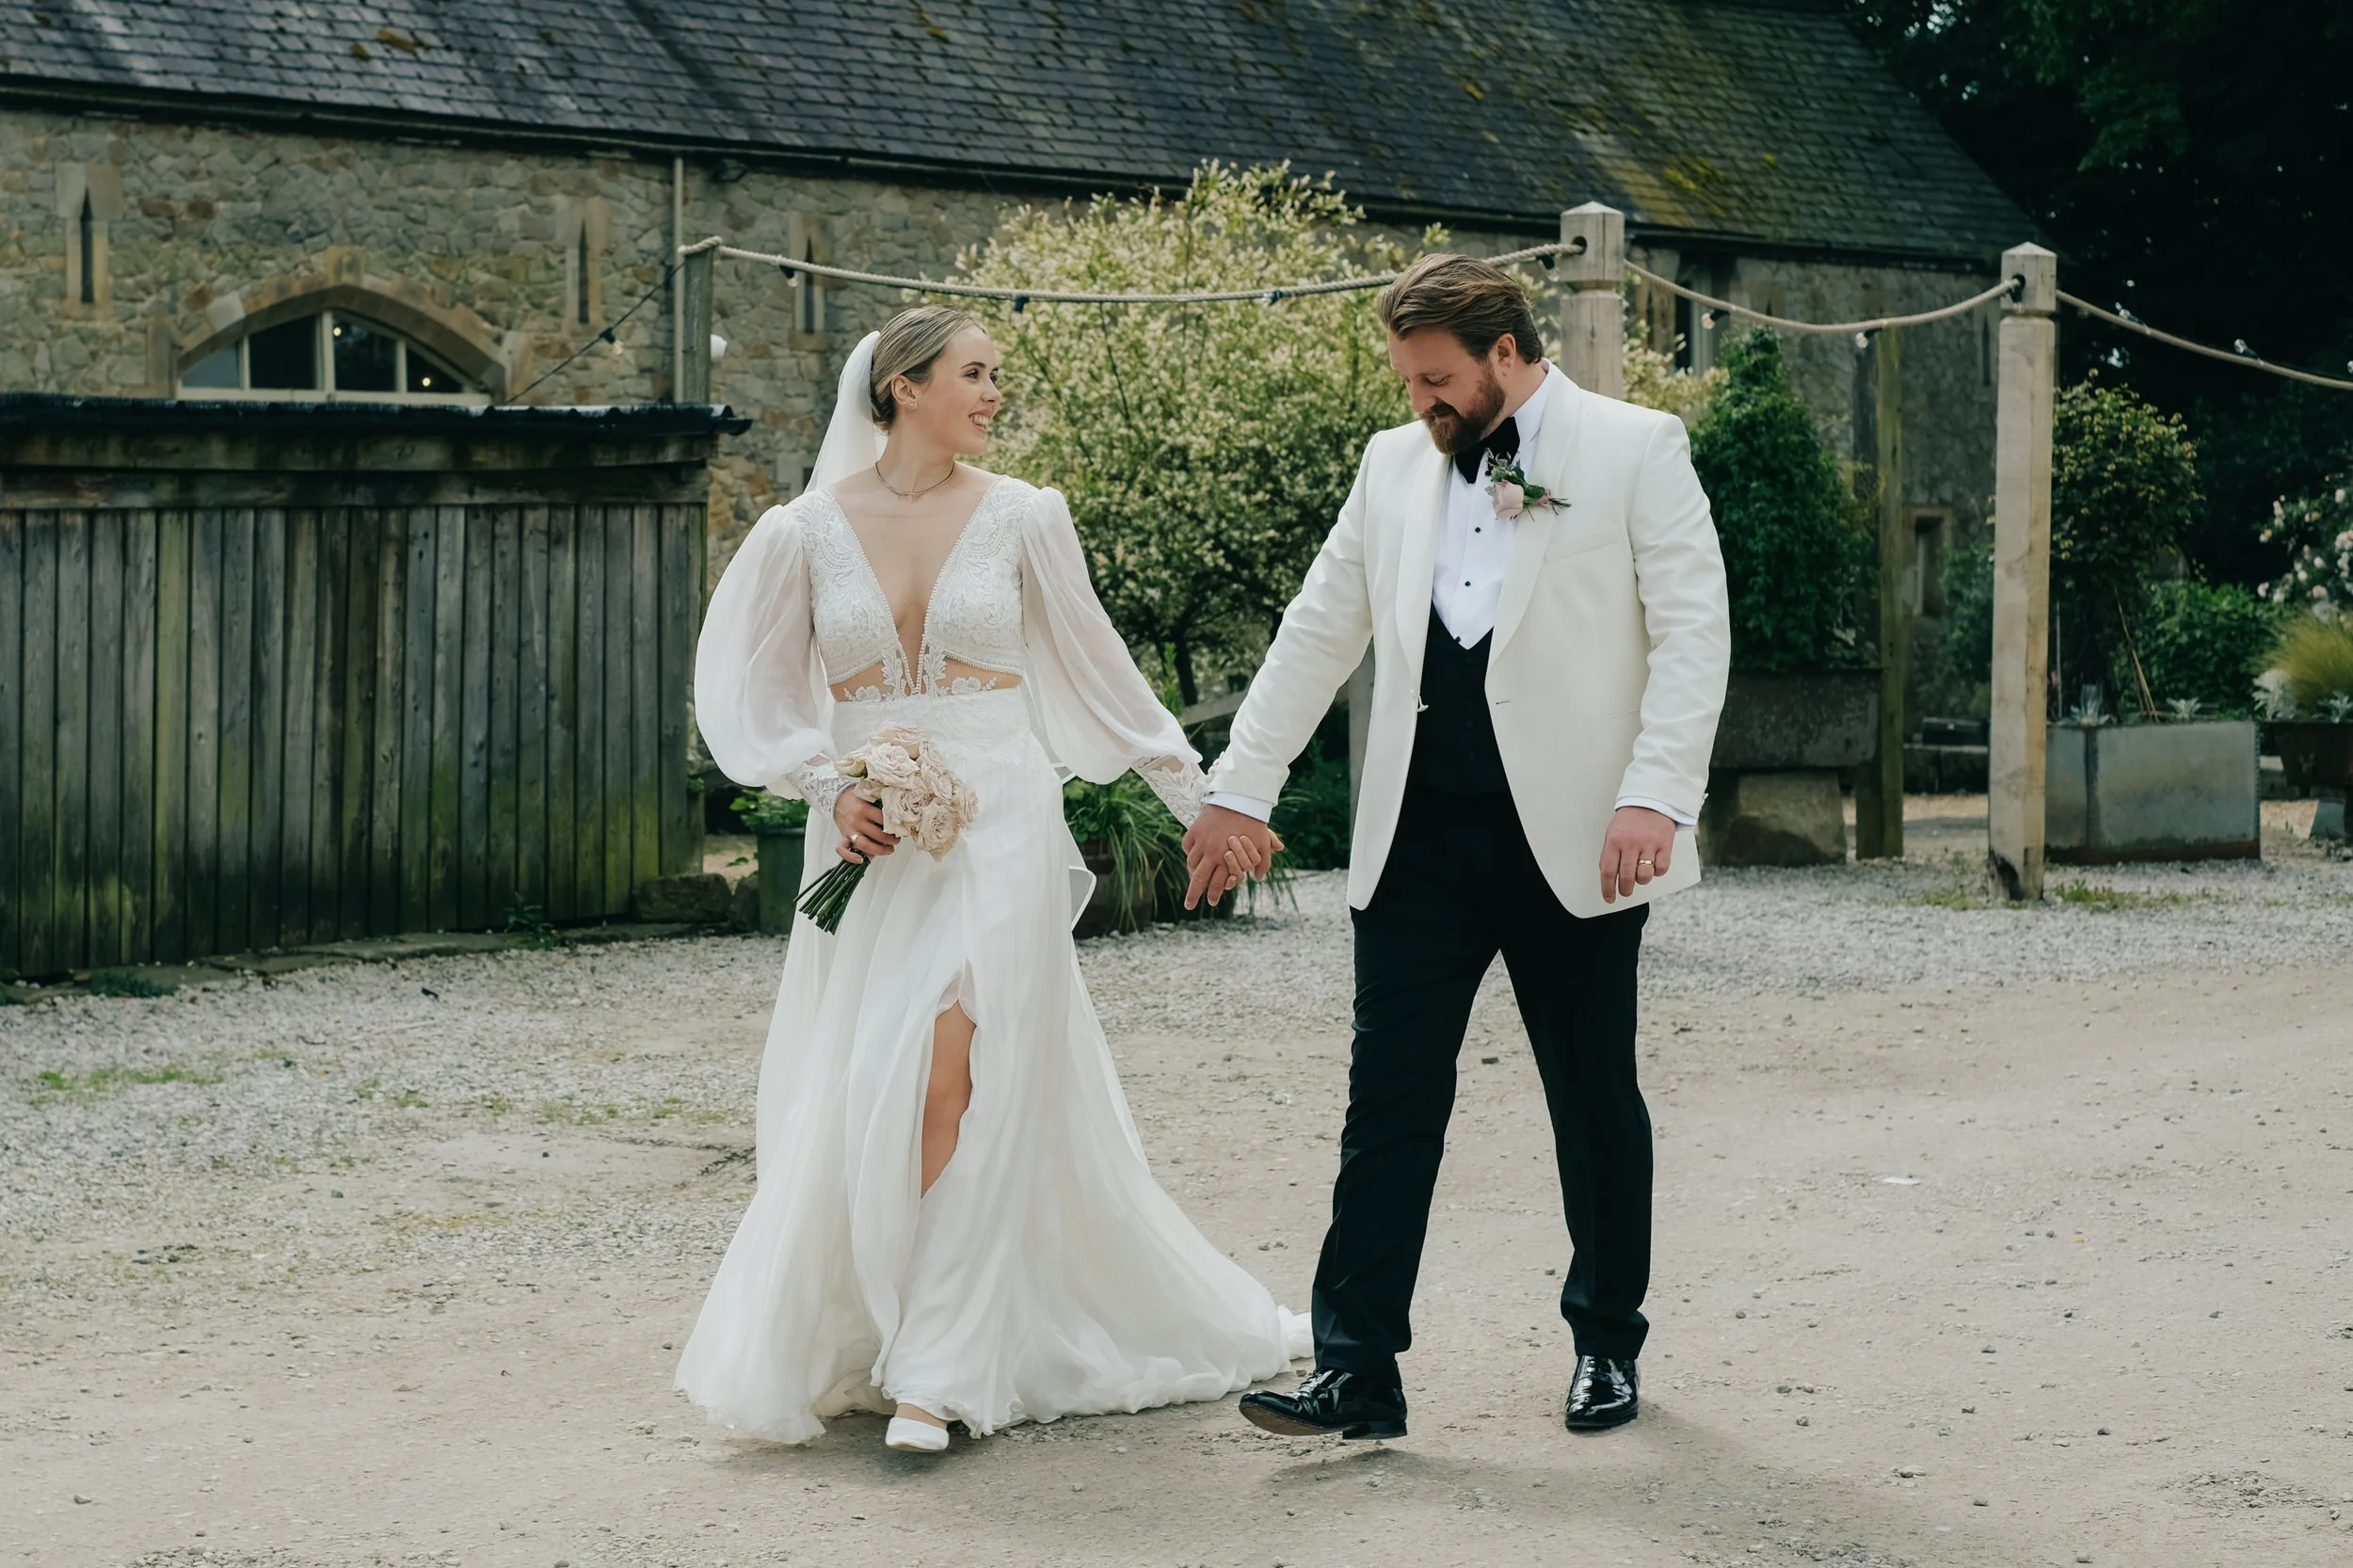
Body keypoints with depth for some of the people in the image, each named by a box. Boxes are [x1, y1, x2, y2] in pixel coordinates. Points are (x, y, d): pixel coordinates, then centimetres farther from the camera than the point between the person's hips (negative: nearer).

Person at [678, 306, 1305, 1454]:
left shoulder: (1022, 517, 2)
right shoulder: (805, 532, 2)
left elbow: (1096, 668, 12)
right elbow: (749, 692, 8)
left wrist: (1196, 795, 15)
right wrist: (830, 790, -6)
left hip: (998, 828, -1)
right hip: (869, 838, 1)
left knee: (953, 1082, -12)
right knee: (856, 1095, 3)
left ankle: (938, 1368, -7)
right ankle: (837, 1347, 21)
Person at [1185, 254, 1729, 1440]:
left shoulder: (1633, 450, -1)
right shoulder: (1395, 465, 13)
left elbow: (1694, 630, -8)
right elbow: (1318, 632, 17)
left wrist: (1657, 797, -19)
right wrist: (1238, 790, 14)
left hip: (1572, 838, -4)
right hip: (1420, 838, 4)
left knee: (1595, 1102, 8)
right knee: (1389, 1095, -2)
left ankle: (1607, 1343, 24)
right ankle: (1356, 1370, -2)